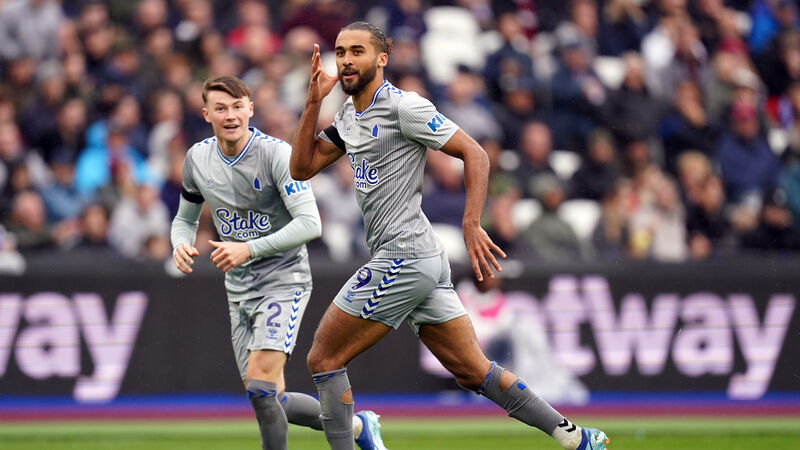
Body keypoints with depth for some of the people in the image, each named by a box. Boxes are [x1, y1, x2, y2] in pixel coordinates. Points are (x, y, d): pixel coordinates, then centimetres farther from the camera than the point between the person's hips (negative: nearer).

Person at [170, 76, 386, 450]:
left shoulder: (277, 154, -16)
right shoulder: (197, 158, 2)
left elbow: (310, 224, -22)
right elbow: (185, 218, 17)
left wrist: (250, 249, -30)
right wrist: (181, 245, -7)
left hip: (284, 281, -7)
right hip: (239, 289, 7)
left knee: (260, 386, -23)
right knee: (270, 401, 7)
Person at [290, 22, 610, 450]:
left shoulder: (403, 107, -10)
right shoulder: (348, 114, 16)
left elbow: (474, 154, -12)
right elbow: (301, 168, 16)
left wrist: (471, 226, -21)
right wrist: (314, 101, 6)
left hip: (404, 257, -9)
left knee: (323, 359, -3)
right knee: (474, 371, 8)